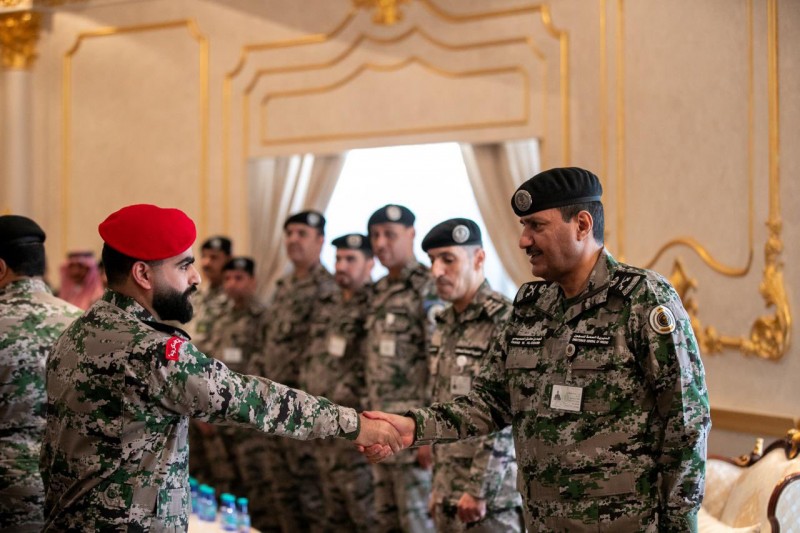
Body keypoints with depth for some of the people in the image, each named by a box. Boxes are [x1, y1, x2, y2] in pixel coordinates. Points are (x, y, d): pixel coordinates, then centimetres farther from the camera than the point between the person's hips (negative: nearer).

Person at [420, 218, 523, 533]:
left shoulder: (504, 321, -14)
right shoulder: (445, 324, 12)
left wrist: (479, 489, -18)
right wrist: (438, 486, 17)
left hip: (490, 497, -8)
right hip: (449, 495, 8)